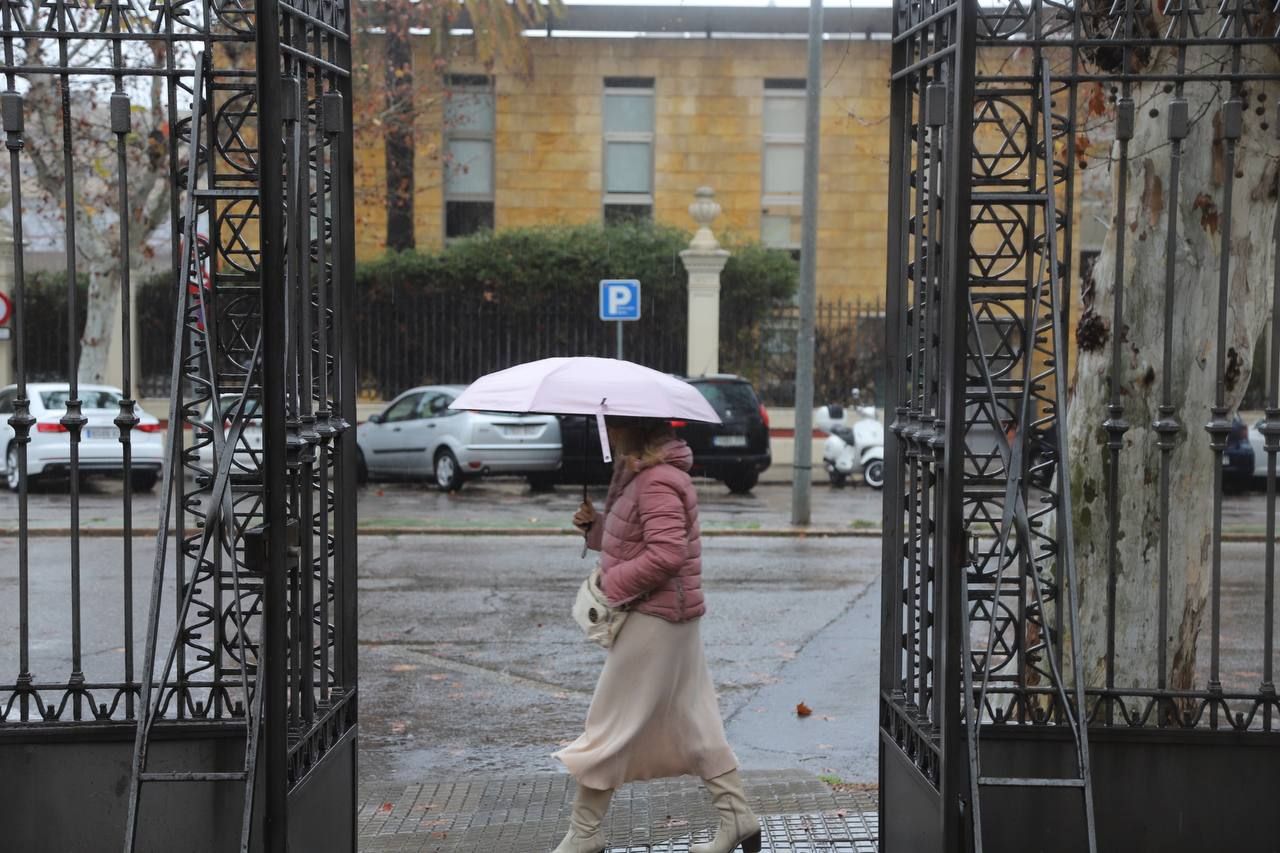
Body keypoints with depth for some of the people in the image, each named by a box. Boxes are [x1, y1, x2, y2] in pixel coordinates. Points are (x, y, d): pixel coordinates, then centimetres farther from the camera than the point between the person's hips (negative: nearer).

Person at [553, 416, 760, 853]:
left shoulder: (657, 482, -19)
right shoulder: (639, 475, 14)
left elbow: (666, 554, -26)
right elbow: (627, 539, 22)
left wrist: (612, 583, -18)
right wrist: (593, 525, 4)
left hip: (654, 618, -10)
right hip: (675, 618, 11)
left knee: (609, 726, -2)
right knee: (692, 723, 13)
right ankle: (737, 818, 18)